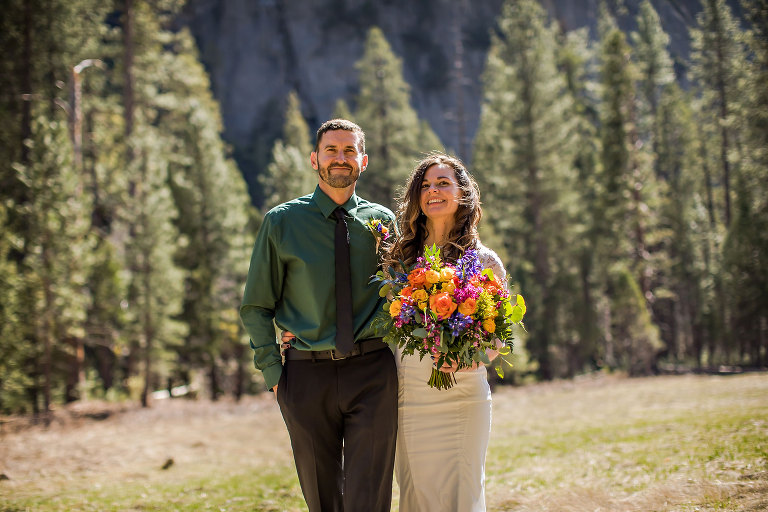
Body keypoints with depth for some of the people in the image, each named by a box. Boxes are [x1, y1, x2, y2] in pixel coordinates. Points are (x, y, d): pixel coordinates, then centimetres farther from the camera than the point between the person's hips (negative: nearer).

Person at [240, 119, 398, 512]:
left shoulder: (382, 221, 7)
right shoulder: (282, 222, 3)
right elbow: (255, 307, 6)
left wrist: (401, 353, 2)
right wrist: (274, 372, -2)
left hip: (372, 374, 0)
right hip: (307, 374, 0)